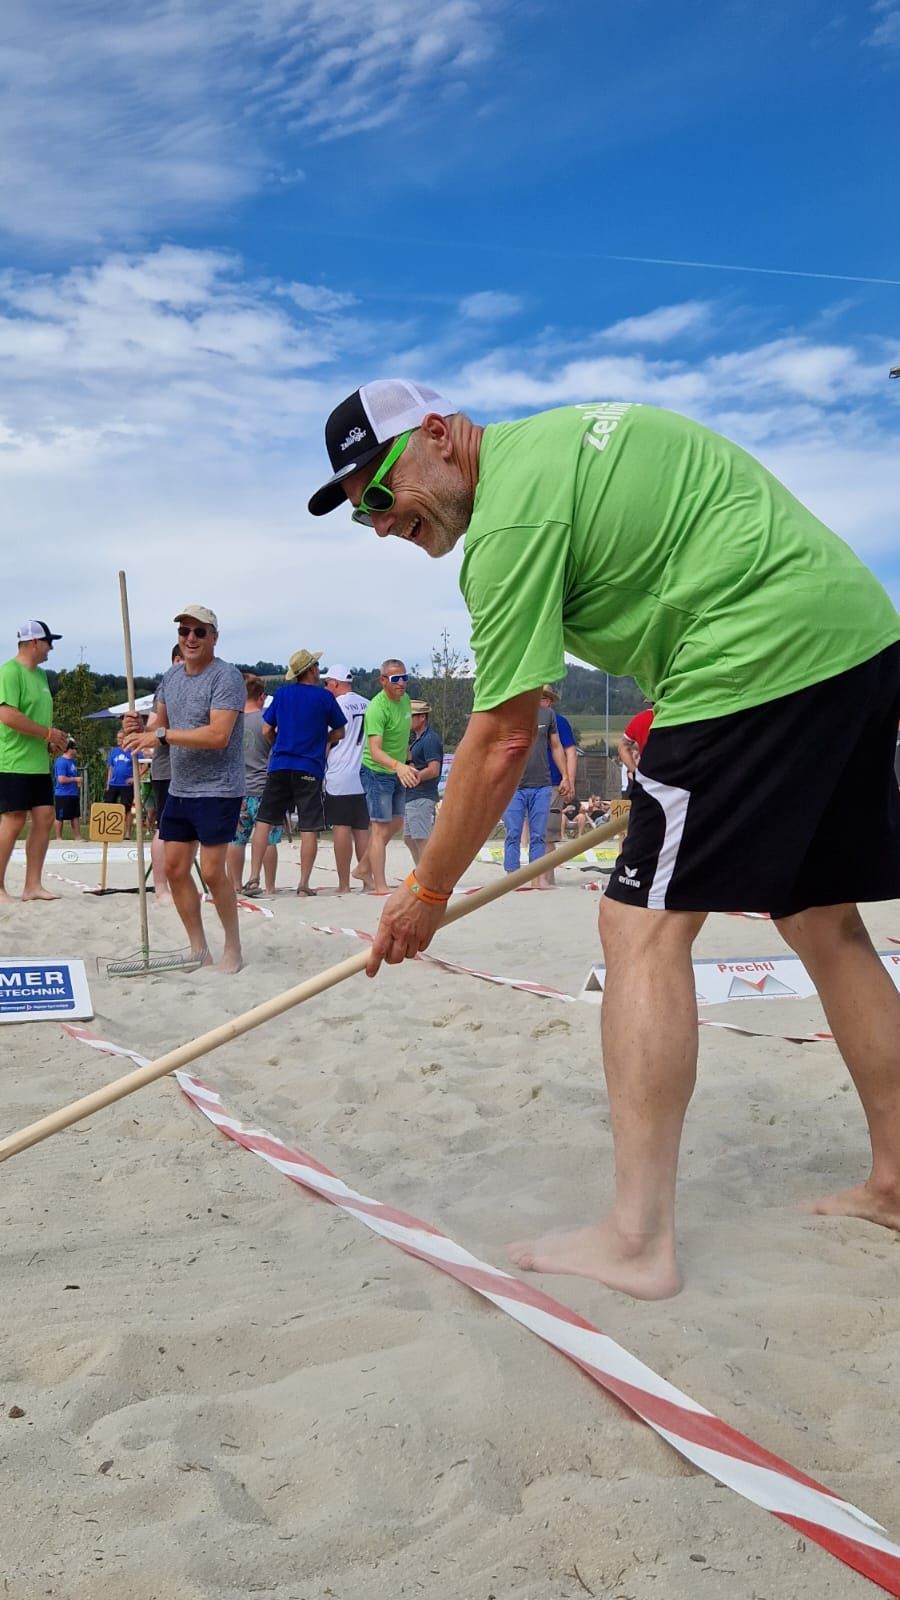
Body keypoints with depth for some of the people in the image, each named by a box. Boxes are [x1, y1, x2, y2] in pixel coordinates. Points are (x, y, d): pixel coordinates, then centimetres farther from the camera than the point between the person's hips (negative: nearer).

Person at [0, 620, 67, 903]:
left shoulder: (40, 674, 16)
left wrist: (52, 742, 9)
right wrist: (49, 734, -15)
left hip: (39, 763, 9)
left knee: (44, 818, 5)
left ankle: (33, 885, 10)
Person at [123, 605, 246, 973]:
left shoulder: (226, 677, -14)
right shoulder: (172, 676, 11)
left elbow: (218, 735, -25)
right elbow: (161, 728, 17)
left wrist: (161, 735, -26)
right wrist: (139, 729, -6)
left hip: (218, 790, -8)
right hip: (179, 789, 8)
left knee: (212, 871, -9)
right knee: (175, 867, 7)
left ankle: (233, 948, 9)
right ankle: (198, 949, 19)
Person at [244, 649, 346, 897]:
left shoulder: (281, 693, 6)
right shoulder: (324, 696, -2)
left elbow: (267, 731, 10)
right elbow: (339, 733, 8)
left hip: (279, 766, 3)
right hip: (310, 768, -3)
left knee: (264, 821, 7)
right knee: (309, 829, 2)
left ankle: (253, 879, 1)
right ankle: (304, 884, 3)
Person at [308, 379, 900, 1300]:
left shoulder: (513, 515, -13)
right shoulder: (554, 437, 16)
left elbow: (501, 744, -13)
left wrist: (427, 893, -3)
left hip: (762, 656, -10)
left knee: (643, 925, -9)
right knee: (823, 923, 14)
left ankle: (637, 1241, -9)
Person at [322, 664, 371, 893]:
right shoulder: (368, 705, 10)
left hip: (339, 779, -6)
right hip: (364, 777, 6)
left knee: (341, 828, -4)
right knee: (362, 829, 10)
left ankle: (344, 884, -5)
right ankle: (367, 879, 9)